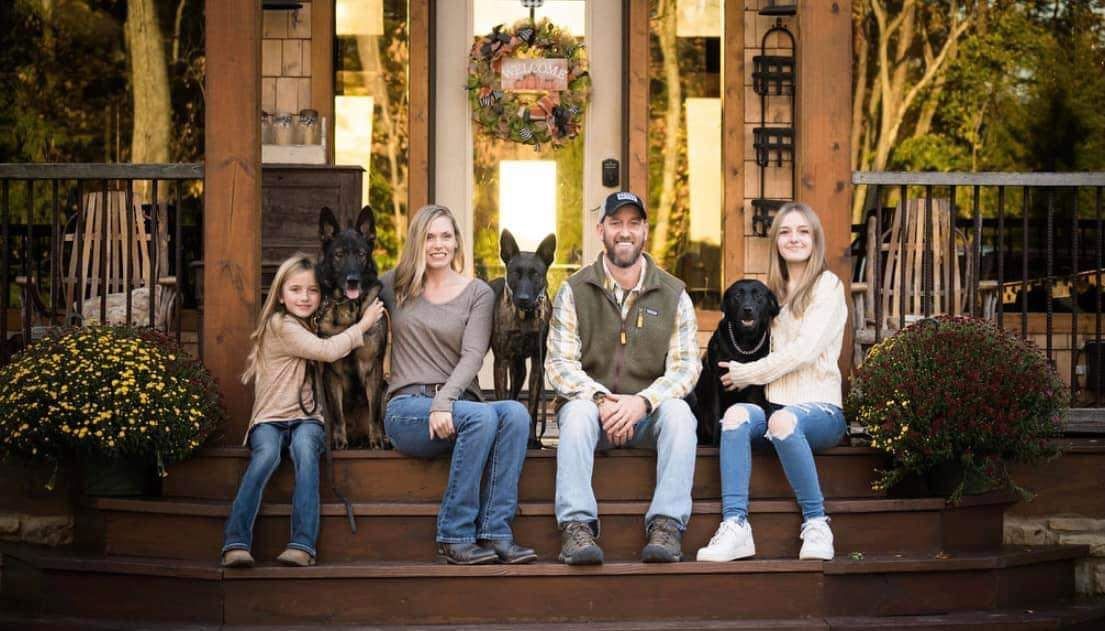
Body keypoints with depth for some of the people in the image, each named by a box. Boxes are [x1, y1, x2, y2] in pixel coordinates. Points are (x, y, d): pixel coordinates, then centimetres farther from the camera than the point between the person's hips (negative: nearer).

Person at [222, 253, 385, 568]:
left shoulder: (312, 325, 21)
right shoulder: (281, 325, -4)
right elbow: (327, 351, -12)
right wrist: (363, 324, -3)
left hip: (307, 418, 4)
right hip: (270, 419, -4)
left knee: (304, 447, -31)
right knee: (266, 455, -35)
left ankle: (303, 544, -42)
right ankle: (236, 543, -39)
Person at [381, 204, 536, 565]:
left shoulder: (478, 293, 11)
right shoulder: (396, 285, 13)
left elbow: (473, 356, -1)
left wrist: (444, 400, -21)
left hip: (457, 401, 2)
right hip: (407, 408, -2)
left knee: (515, 413, -31)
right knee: (482, 416, -33)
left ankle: (496, 533, -34)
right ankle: (454, 538, -29)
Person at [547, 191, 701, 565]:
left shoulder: (673, 294, 7)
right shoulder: (574, 291, 5)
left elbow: (686, 364, -1)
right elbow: (559, 362, -4)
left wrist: (643, 401, -19)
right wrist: (599, 399, -22)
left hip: (648, 412, 1)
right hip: (590, 406, -1)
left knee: (678, 412, -31)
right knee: (578, 411, -34)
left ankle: (667, 525, -36)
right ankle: (576, 526, -41)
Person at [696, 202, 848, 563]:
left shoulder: (827, 286, 3)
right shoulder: (775, 292, 23)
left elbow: (804, 350, -9)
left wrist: (748, 373, -4)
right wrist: (739, 370, 5)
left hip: (820, 408, -5)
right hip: (776, 406, 5)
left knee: (784, 419, -38)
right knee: (736, 414, -29)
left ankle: (816, 523, -26)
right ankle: (735, 526, -39)